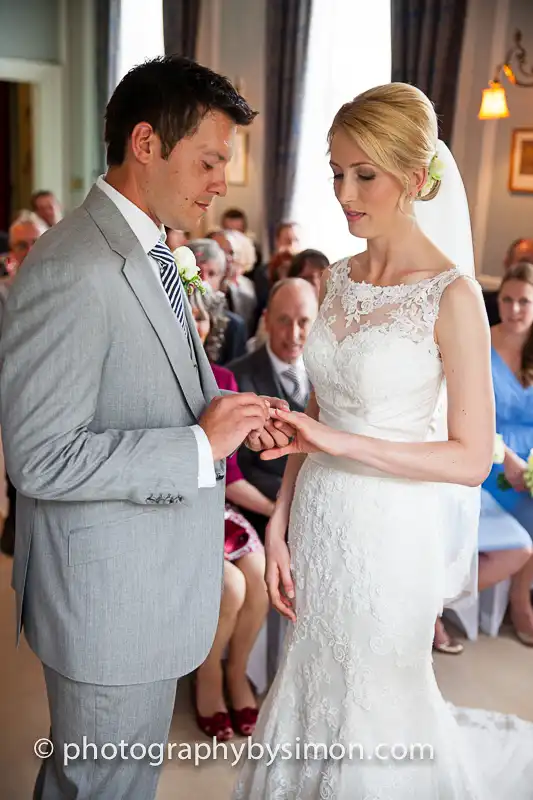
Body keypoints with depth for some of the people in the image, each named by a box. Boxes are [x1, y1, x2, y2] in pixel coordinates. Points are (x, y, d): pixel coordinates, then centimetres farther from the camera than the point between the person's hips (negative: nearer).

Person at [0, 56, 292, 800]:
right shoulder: (72, 270, -24)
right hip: (108, 594, -9)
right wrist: (200, 446, -24)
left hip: (155, 575, 9)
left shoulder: (149, 252, 7)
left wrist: (222, 413, -1)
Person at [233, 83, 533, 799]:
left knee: (373, 720, 13)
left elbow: (472, 459, -15)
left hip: (389, 532, -5)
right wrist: (279, 524, 3)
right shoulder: (340, 279, 4)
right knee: (313, 700, 20)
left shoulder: (452, 295, -15)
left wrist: (341, 444, -23)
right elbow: (316, 418, 8)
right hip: (318, 520, 6)